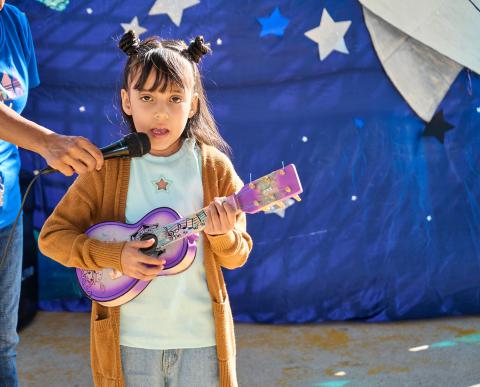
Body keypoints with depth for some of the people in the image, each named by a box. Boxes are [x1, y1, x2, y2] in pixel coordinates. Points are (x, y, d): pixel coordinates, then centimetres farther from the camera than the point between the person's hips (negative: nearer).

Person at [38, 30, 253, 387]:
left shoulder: (214, 167, -3)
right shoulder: (107, 168, -5)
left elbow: (237, 256, 3)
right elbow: (52, 236, -4)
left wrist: (222, 235, -19)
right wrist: (115, 256, -17)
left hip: (200, 338, 1)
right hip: (129, 339, 0)